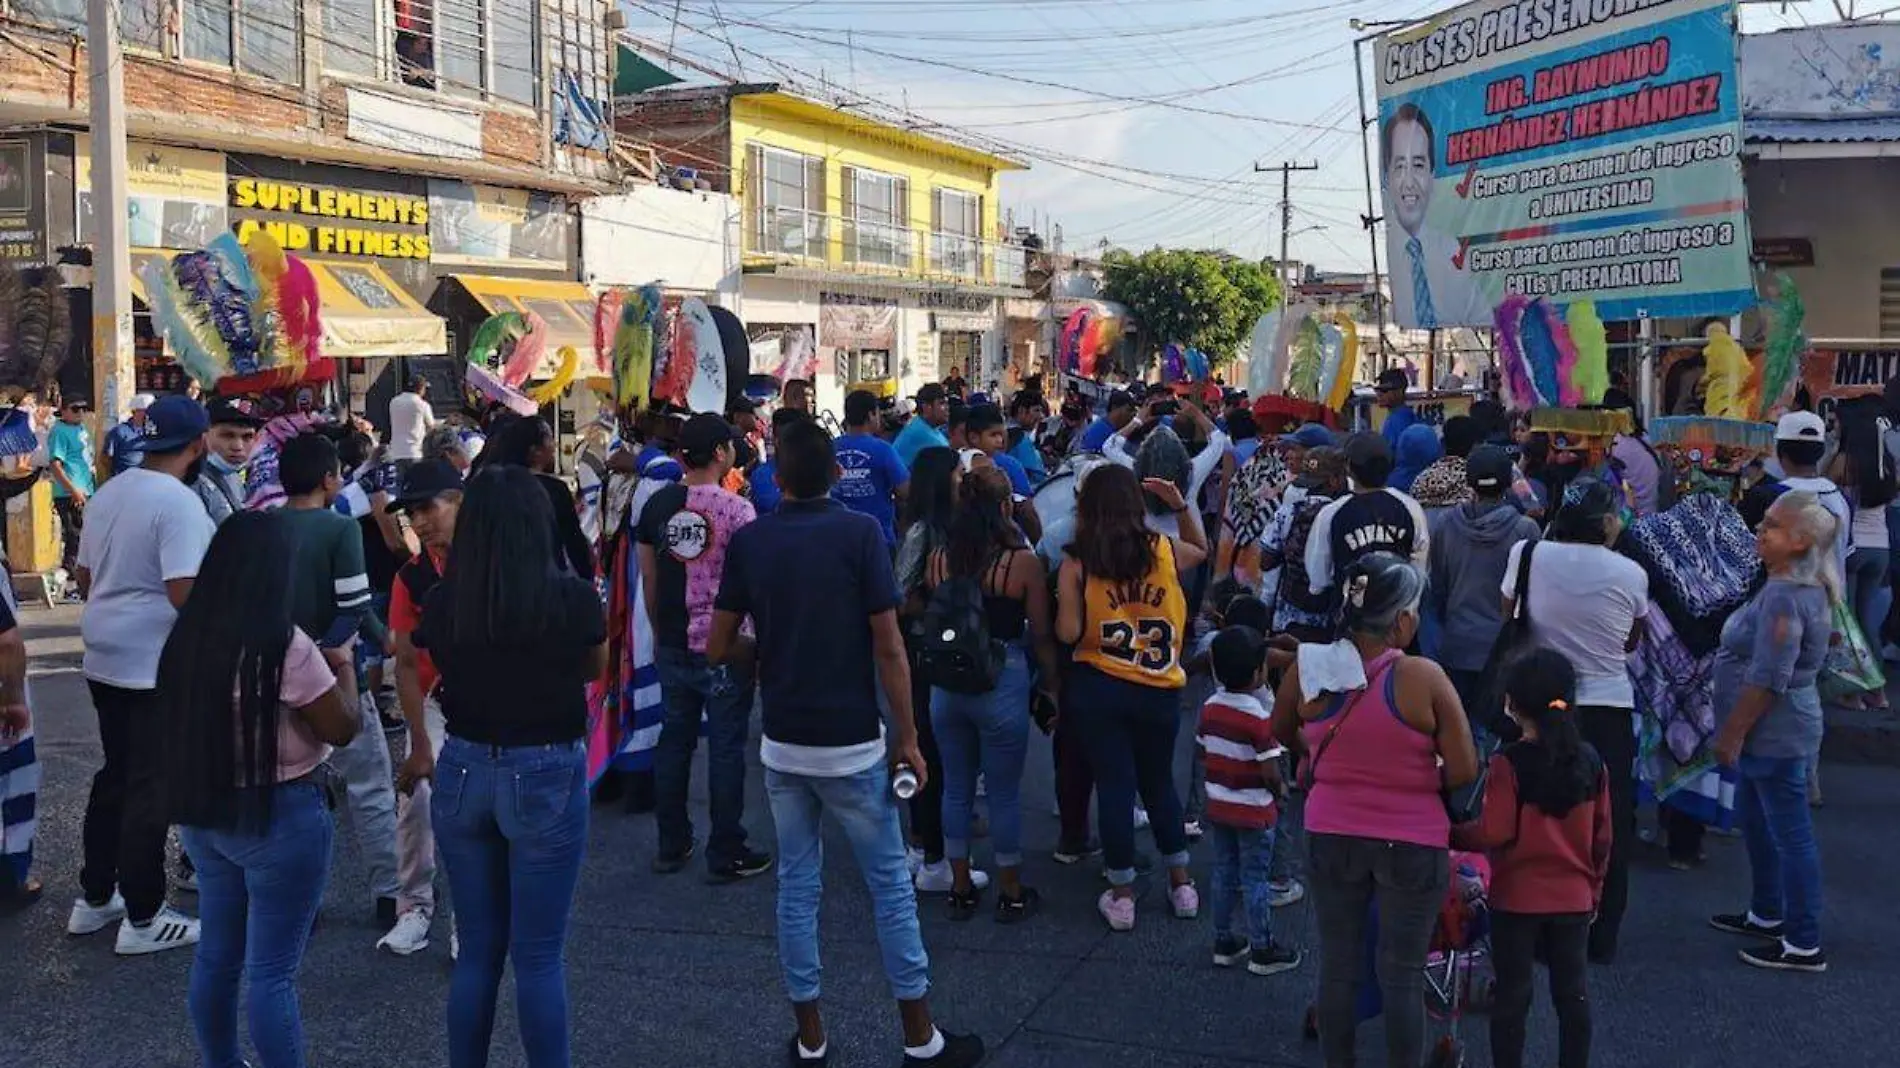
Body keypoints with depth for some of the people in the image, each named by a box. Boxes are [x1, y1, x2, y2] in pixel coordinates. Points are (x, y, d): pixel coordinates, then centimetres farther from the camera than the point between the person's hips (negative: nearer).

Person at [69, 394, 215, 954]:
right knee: (150, 788, 0)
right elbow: (184, 593, -26)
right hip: (157, 667, -9)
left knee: (114, 776, 19)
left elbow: (85, 577, 17)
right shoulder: (179, 502, -19)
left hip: (105, 659, 9)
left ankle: (94, 898, 28)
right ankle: (143, 918, 9)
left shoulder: (109, 493, 9)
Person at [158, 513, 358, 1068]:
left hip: (203, 812, 7)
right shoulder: (285, 647, -21)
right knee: (272, 971, 1)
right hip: (277, 816, -7)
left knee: (216, 958, 19)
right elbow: (343, 730, -12)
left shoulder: (188, 638, 0)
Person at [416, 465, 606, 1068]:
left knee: (476, 949, 16)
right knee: (539, 955, 7)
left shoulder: (441, 601, -7)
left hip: (463, 774, 3)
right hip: (545, 779, -3)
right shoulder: (574, 597, -14)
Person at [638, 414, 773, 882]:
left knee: (675, 739, 15)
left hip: (673, 645, 5)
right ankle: (725, 855, 11)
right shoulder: (736, 509, -14)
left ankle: (671, 846, 24)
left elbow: (648, 576, 8)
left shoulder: (657, 505, 2)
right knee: (726, 747, 3)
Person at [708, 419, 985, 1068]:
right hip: (852, 745, -3)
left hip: (782, 745, 3)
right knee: (890, 885, 7)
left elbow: (718, 648, 3)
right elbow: (888, 649, -12)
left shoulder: (747, 542, -1)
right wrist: (907, 738, -4)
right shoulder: (859, 535, -11)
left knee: (797, 886, 12)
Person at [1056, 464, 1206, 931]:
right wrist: (1181, 504, 18)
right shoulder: (1164, 551, 0)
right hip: (1159, 689, 2)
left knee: (1114, 786, 7)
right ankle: (1181, 884, 27)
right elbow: (1202, 549, 22)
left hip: (1098, 689, -2)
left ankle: (1122, 896, 15)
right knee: (1159, 782, 19)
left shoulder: (1076, 563, -9)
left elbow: (1068, 633, -11)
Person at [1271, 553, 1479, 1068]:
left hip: (1331, 836, 3)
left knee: (1337, 966, 16)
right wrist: (1417, 779, 5)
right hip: (1412, 843, -3)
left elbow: (1282, 734, 9)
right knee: (1402, 976, 10)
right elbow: (1464, 771, -13)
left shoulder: (1308, 668, -10)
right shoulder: (1424, 678, -19)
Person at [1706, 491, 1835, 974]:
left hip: (1776, 734, -11)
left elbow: (1767, 679, -26)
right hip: (1770, 733, 11)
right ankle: (1767, 915, 37)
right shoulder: (1801, 587, 9)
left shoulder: (1784, 596, -24)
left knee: (1789, 834, -1)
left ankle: (1804, 946, 8)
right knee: (1756, 820, 23)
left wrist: (1732, 734, -19)